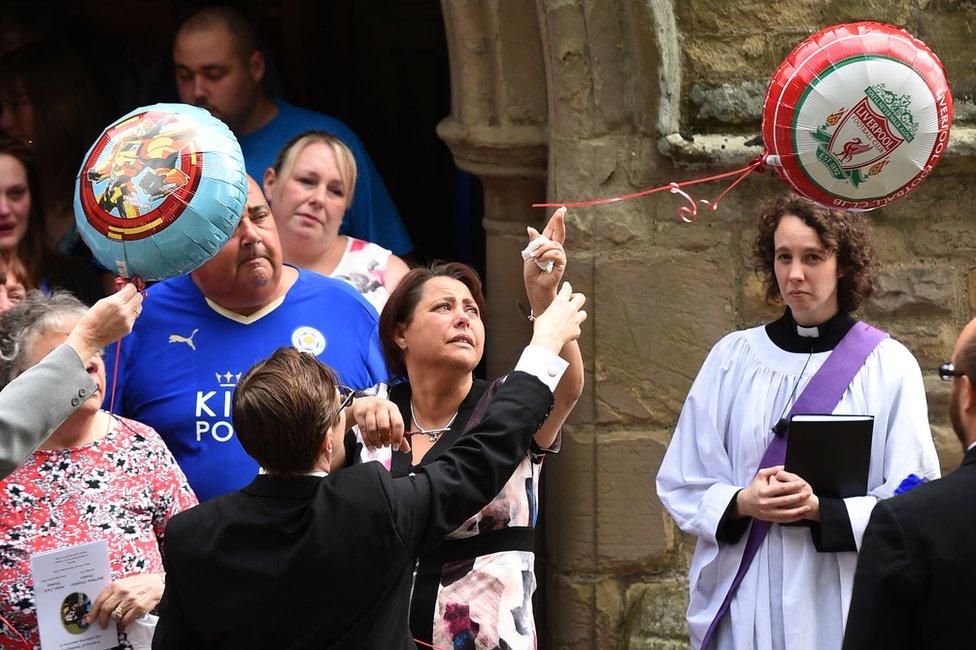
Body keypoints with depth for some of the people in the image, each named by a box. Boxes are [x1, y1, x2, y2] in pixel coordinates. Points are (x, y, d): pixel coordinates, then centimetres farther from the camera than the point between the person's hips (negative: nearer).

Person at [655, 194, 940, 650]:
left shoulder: (889, 368, 0)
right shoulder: (732, 358, 6)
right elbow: (682, 483, 7)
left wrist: (821, 509, -17)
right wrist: (740, 504, -12)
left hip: (838, 608, -2)